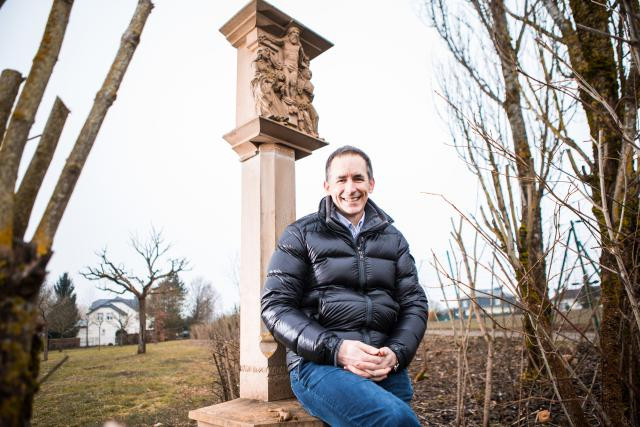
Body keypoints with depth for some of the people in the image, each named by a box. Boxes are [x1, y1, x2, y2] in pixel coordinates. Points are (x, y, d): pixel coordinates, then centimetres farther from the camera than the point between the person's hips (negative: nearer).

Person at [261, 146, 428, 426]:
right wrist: (334, 349, -16)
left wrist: (396, 353, -9)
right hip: (318, 363, -4)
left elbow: (414, 303, 10)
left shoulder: (393, 238, 14)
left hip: (386, 367, 5)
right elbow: (275, 306, -3)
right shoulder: (301, 235, 3)